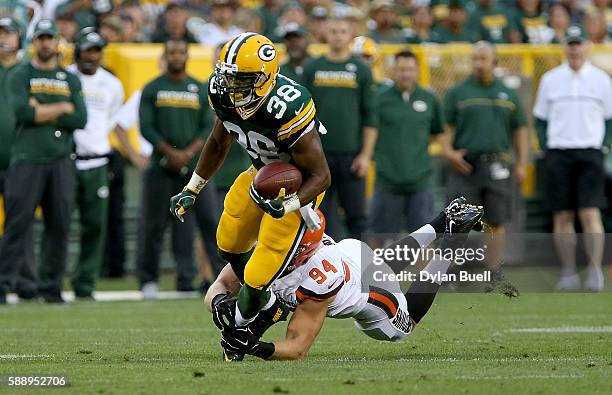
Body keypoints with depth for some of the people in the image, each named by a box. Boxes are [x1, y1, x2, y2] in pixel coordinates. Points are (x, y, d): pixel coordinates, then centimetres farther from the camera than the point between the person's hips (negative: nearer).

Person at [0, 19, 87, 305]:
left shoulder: (70, 79, 15)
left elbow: (80, 119, 2)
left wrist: (42, 113, -5)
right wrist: (62, 108, -4)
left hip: (61, 160, 4)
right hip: (27, 159, -4)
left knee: (60, 224, 2)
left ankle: (52, 287, 8)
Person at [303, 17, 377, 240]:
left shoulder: (362, 71, 4)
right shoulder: (312, 69, 9)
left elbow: (370, 117, 1)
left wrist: (366, 155, -6)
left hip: (352, 155, -2)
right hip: (319, 154, 2)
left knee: (356, 212, -1)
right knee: (326, 214, 3)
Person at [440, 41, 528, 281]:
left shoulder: (509, 95, 14)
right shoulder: (457, 93, 7)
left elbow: (520, 131, 16)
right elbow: (446, 127, 5)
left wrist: (521, 164, 7)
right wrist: (448, 152, -12)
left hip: (497, 165, 2)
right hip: (465, 165, -2)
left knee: (496, 222, 2)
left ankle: (494, 271, 7)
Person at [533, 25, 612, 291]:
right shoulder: (551, 79, 8)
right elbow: (540, 119, 12)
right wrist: (546, 148, 0)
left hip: (590, 154, -1)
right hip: (558, 155, 2)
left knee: (590, 213, -11)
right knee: (562, 216, 2)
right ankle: (568, 273, 8)